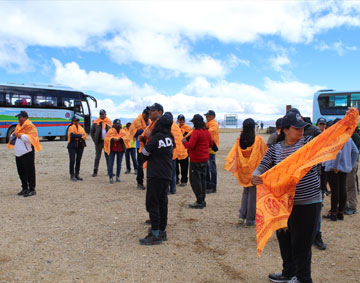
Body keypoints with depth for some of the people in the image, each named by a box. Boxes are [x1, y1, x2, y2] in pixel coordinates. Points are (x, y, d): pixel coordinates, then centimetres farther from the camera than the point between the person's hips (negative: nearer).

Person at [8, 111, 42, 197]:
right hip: (18, 153, 9)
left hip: (27, 153, -8)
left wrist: (21, 136, -23)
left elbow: (31, 138, -17)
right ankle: (24, 188, 26)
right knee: (21, 171, 14)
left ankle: (32, 189, 3)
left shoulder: (30, 126, -6)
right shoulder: (18, 126, 18)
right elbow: (13, 137, 23)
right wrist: (13, 135, 1)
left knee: (30, 171, -4)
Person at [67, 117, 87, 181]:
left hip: (80, 146, 5)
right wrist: (80, 135, -11)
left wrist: (77, 137, -12)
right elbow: (72, 135, -20)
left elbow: (84, 136, 3)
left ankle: (77, 174, 16)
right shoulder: (71, 128, -2)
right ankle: (72, 175, 3)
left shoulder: (81, 128, 14)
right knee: (72, 161, -4)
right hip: (72, 146, -5)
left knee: (78, 161, 8)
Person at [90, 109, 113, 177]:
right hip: (99, 142, -1)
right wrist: (94, 140, 0)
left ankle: (109, 170, 12)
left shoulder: (109, 121, 5)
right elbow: (92, 132, 10)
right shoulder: (96, 122, 3)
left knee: (108, 156, 6)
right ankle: (95, 171, 9)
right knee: (97, 157, 3)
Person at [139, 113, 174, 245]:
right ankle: (162, 231, 24)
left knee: (152, 203, -2)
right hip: (167, 175, 8)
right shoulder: (169, 138, 8)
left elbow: (144, 153, -11)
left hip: (156, 176, -8)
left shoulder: (156, 138, -16)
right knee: (162, 203, 15)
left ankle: (155, 235, 0)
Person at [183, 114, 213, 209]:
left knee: (195, 180, -1)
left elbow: (190, 146, -21)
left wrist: (184, 141, -4)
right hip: (205, 159, 8)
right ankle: (202, 200, 22)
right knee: (202, 179, 15)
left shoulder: (196, 132, -17)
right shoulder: (207, 132, 8)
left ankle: (199, 202, -1)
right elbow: (211, 144, 17)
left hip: (196, 160, -8)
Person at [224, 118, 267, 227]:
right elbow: (265, 154, -4)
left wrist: (228, 164, 8)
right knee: (253, 194, 4)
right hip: (255, 170, -4)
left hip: (244, 170, 4)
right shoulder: (258, 140, -13)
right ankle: (250, 220, 10)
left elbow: (233, 155, -3)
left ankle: (242, 216, 17)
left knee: (246, 192, 20)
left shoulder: (239, 140, -5)